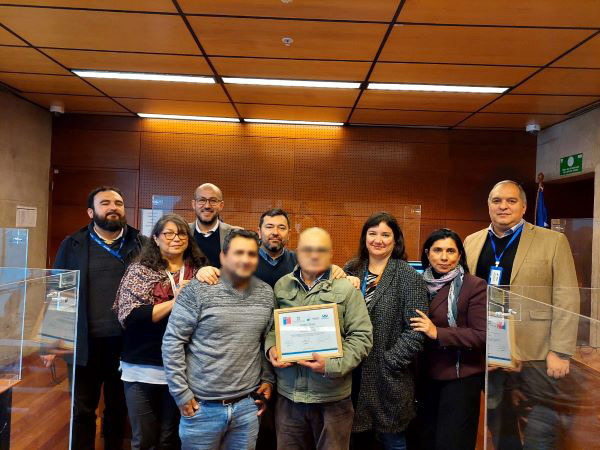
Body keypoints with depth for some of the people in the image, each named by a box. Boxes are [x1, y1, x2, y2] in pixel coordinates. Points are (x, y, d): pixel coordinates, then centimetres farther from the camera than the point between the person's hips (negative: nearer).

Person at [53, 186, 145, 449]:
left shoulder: (143, 245, 0)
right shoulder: (73, 245, 1)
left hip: (127, 343, 1)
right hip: (85, 343, 0)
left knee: (118, 410, 17)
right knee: (82, 411, 12)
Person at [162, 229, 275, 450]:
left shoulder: (266, 293, 3)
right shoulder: (198, 290, -11)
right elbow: (172, 341, -9)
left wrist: (268, 379, 6)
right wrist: (181, 393, -9)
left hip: (248, 405, 4)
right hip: (202, 406, -3)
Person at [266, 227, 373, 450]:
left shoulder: (346, 288, -5)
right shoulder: (281, 286, 5)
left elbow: (362, 336, -7)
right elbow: (271, 326, 14)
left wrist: (332, 365, -18)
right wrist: (271, 347, -6)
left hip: (332, 397, -2)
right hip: (288, 394, 3)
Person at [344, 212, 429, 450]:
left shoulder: (408, 277, -8)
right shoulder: (351, 270, 4)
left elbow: (415, 330, -12)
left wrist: (389, 363, -15)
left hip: (389, 377, -3)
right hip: (353, 372, 4)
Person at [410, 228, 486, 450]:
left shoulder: (475, 286, -12)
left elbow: (482, 335, -17)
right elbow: (410, 326, 14)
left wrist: (438, 333, -26)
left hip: (461, 377, -5)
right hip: (426, 375, 5)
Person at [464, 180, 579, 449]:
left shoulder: (553, 241, -4)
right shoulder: (472, 242, 7)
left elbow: (567, 301, -7)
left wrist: (560, 352, -12)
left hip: (535, 354, -3)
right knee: (497, 423, 19)